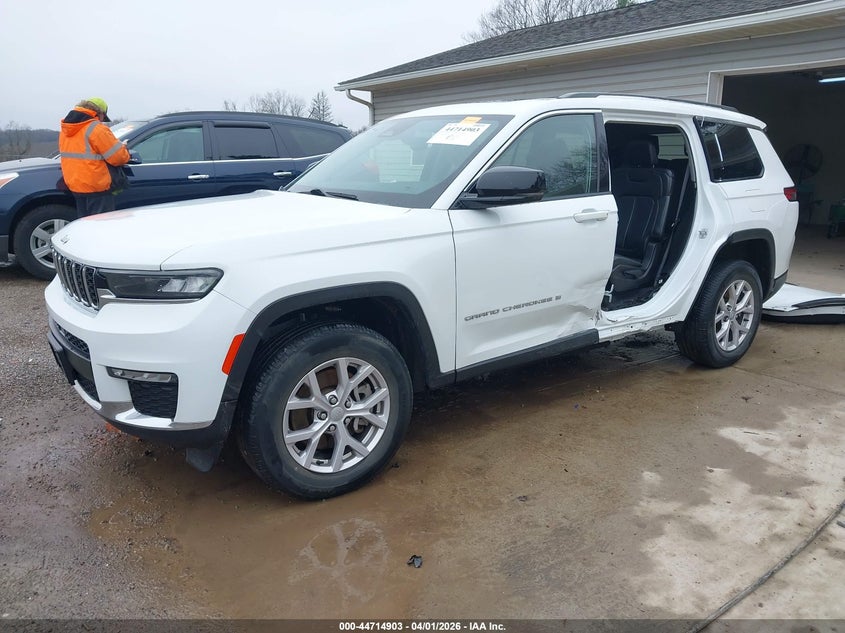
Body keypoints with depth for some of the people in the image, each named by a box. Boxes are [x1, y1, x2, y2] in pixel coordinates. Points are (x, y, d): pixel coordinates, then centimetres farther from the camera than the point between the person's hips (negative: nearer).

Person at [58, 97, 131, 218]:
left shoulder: (65, 130, 12)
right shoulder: (96, 129, -15)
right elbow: (118, 156, -15)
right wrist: (125, 154, 7)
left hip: (75, 186, 8)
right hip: (97, 187, -8)